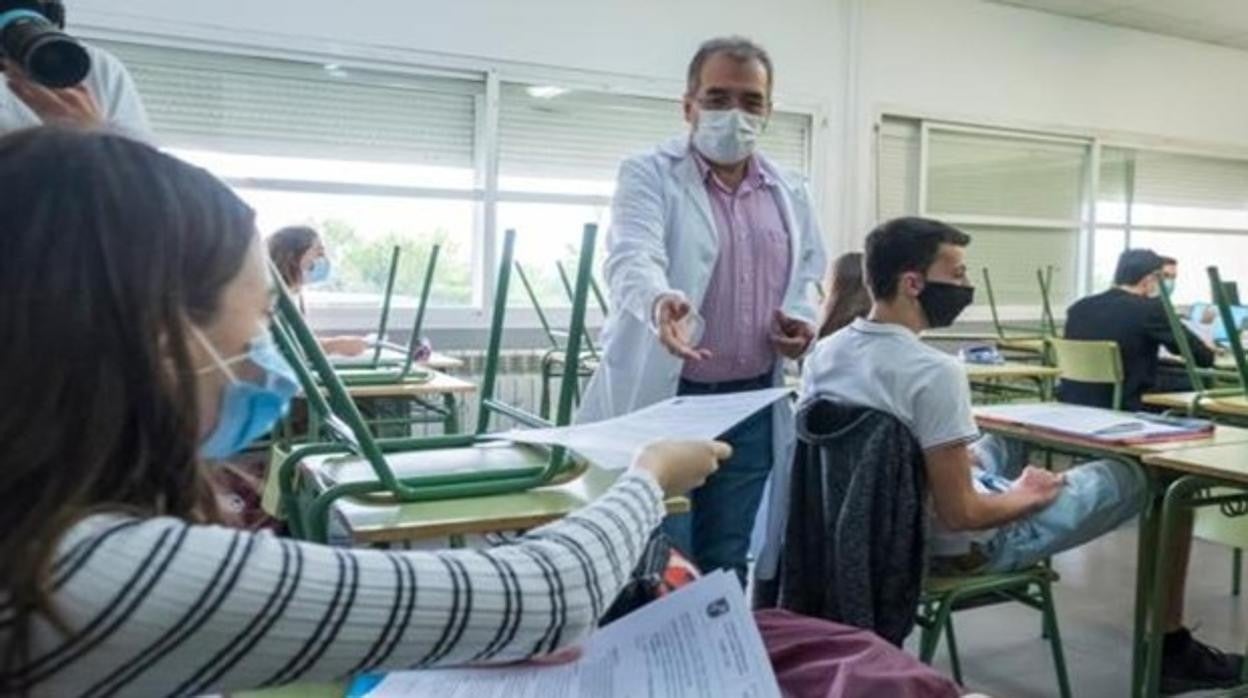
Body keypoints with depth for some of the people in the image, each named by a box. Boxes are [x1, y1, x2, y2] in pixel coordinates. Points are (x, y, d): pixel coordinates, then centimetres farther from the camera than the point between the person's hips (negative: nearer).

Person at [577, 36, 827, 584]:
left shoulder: (789, 193, 11)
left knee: (729, 564, 14)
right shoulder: (648, 175, -5)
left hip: (752, 405, 5)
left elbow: (805, 281, 21)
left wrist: (802, 319, -1)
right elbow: (634, 258, -22)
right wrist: (661, 302, -44)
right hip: (663, 400, -4)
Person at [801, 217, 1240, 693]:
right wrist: (1027, 497, -8)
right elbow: (959, 515, -27)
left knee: (1008, 446, 32)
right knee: (1152, 479, 6)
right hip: (960, 545, -7)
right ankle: (1172, 649, 24)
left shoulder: (821, 354, -7)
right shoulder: (934, 372, -30)